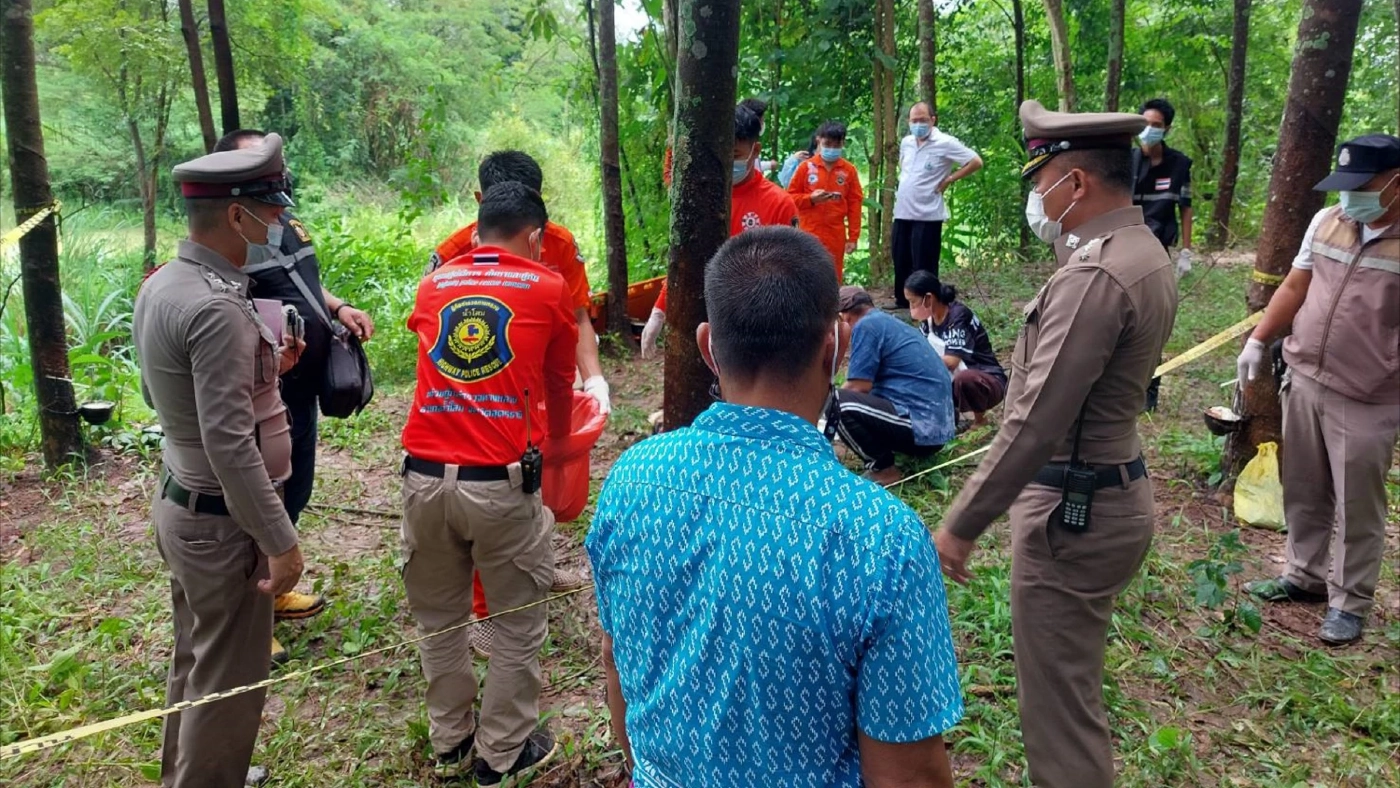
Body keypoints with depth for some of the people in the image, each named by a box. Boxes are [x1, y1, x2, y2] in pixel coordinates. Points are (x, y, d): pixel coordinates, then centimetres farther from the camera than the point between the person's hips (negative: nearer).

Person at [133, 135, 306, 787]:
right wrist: (280, 542, -22)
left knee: (196, 660, 25)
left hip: (178, 501, 10)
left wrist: (260, 368, 11)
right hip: (222, 520, -10)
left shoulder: (161, 285, 5)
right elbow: (229, 445, -28)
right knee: (230, 677, 6)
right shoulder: (216, 306, -25)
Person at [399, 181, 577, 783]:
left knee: (438, 618, 21)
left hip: (424, 477, 4)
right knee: (518, 622, 15)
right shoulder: (547, 288, 5)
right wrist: (557, 443, 37)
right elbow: (560, 385, 17)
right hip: (502, 482, -4)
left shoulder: (431, 286, 13)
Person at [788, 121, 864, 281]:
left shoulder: (849, 170, 3)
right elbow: (791, 196, 4)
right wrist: (810, 198, -15)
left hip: (836, 236, 1)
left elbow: (855, 204, 4)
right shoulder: (806, 167, 0)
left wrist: (853, 237, 0)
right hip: (809, 234, -1)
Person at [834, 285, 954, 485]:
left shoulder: (866, 325, -8)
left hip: (921, 426, -10)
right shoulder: (891, 322, 19)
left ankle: (882, 468, -6)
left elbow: (858, 388, -10)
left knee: (836, 403, -16)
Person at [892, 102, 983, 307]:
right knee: (901, 261, 13)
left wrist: (949, 179, -8)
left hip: (927, 215, -7)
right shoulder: (906, 142, 10)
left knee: (924, 266, -3)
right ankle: (902, 302, 25)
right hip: (902, 213, 7)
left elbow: (976, 162, -10)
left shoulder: (945, 143, -10)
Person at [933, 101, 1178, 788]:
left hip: (1071, 510, -10)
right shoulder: (1143, 253, 8)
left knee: (1059, 701, 4)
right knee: (1069, 682, 25)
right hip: (1110, 494, 10)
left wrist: (961, 524, -19)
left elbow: (1035, 425, -27)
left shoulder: (1095, 278, -24)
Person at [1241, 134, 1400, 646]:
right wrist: (1258, 340, 10)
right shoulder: (1326, 223, 4)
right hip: (1303, 381, 5)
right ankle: (1305, 575, 34)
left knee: (1356, 507, 6)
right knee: (1303, 490, 17)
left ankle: (1349, 603, 21)